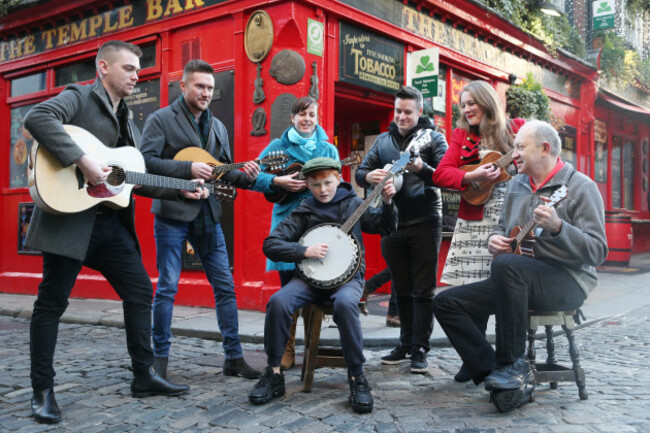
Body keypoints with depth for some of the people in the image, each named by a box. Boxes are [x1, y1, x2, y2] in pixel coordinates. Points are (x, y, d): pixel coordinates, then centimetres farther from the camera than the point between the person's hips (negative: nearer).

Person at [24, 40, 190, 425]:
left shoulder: (128, 122, 21)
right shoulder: (79, 98, -3)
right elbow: (38, 118, -23)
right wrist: (83, 161, -28)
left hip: (112, 222, 8)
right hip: (72, 218, -8)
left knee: (141, 291, 7)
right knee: (52, 302, 0)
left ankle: (144, 376, 19)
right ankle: (43, 391, 11)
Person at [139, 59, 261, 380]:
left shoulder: (217, 127, 17)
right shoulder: (161, 120, -1)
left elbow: (225, 171, 18)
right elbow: (147, 160, -13)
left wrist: (245, 177, -4)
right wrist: (189, 168, -20)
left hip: (207, 215, 6)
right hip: (172, 213, -5)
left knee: (225, 285, 4)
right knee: (167, 288, -1)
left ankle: (234, 357, 12)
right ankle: (160, 359, 13)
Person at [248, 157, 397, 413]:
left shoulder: (353, 205, 10)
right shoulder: (303, 213, 7)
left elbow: (387, 228, 10)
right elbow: (270, 245, -1)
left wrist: (387, 203, -8)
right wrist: (305, 251, -14)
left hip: (347, 275, -1)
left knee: (345, 303, -37)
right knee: (278, 301, -28)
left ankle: (357, 378, -22)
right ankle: (274, 375, -11)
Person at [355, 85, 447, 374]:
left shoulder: (432, 138, 1)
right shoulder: (383, 140, 14)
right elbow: (360, 172, 12)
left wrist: (422, 168, -27)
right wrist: (368, 176, -12)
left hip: (424, 223, -4)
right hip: (392, 223, 4)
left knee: (423, 290, -2)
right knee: (401, 289, 12)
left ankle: (420, 349, 3)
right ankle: (406, 343, 22)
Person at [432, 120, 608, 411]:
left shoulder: (581, 187, -7)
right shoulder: (516, 185, 13)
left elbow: (598, 252, -15)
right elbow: (503, 229, 25)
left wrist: (557, 227, -30)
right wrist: (494, 239, 0)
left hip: (568, 281, -7)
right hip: (517, 280, 7)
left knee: (506, 265, -38)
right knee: (445, 302, -8)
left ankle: (512, 363, -24)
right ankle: (497, 375, -13)